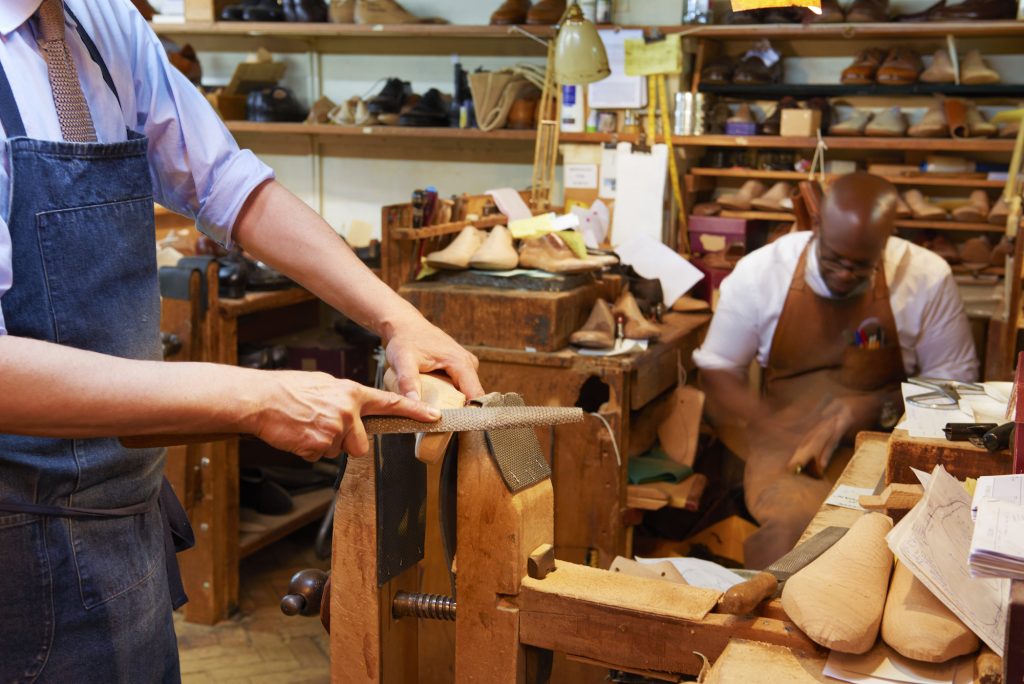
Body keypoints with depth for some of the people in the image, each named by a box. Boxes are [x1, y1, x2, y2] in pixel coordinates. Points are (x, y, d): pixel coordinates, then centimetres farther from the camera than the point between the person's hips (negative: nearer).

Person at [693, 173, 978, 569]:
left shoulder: (927, 279, -5)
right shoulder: (760, 273, -4)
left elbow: (953, 379, 5)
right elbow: (717, 370, 4)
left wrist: (871, 409, -11)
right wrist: (776, 429, -13)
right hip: (785, 439, -1)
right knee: (794, 518, -34)